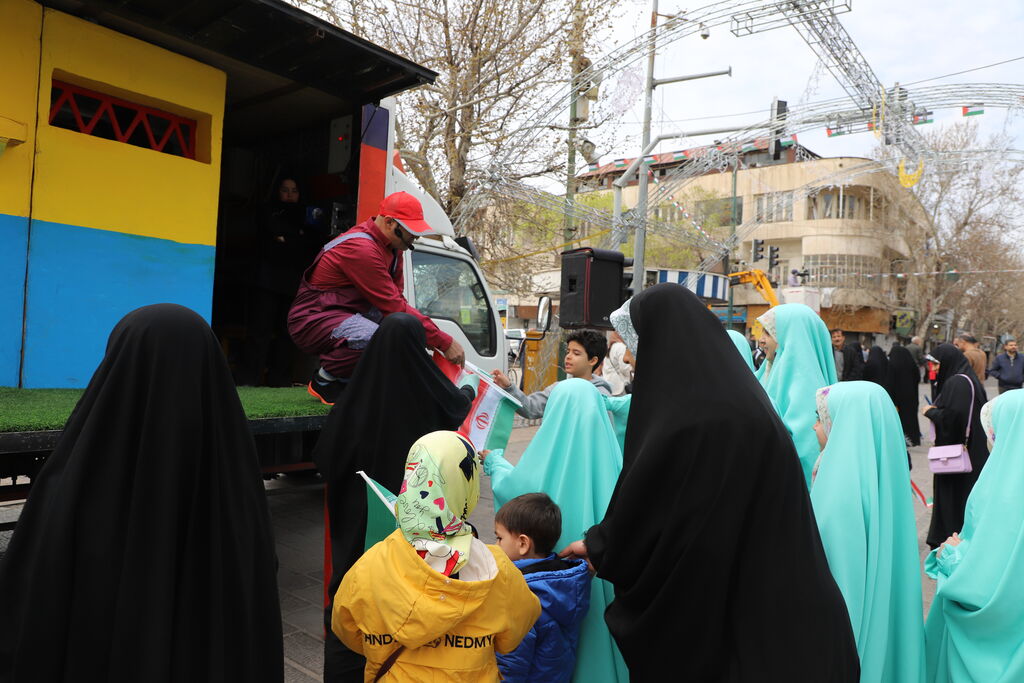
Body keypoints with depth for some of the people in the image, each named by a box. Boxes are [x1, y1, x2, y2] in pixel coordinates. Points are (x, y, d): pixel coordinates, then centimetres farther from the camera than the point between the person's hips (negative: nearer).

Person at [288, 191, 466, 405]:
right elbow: (394, 307, -26)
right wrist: (444, 342, -24)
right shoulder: (362, 249, -25)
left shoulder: (391, 244, 5)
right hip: (313, 320, -10)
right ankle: (325, 379, -8)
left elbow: (395, 298, 2)